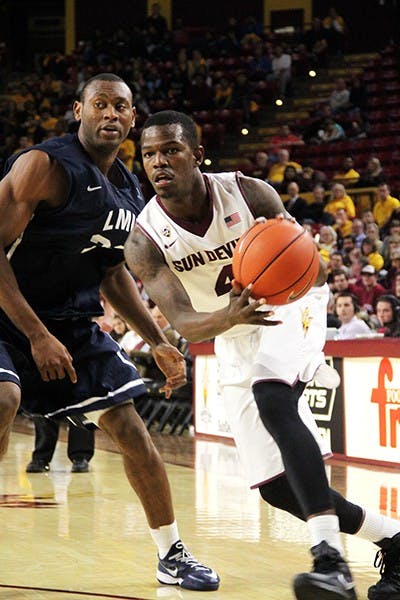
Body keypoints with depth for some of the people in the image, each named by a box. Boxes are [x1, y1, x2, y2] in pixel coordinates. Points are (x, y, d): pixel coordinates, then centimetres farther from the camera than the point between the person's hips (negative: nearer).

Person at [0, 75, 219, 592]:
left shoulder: (130, 193, 6)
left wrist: (157, 342, 12)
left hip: (73, 323, 7)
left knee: (128, 427, 4)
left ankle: (172, 555, 17)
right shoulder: (46, 166, -19)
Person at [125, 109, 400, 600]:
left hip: (290, 307, -4)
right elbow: (183, 324, -23)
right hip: (235, 344, 4)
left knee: (272, 400, -36)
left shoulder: (248, 194, -18)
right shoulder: (144, 242, -16)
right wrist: (228, 317, -45)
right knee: (276, 487, -1)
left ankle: (330, 558, -44)